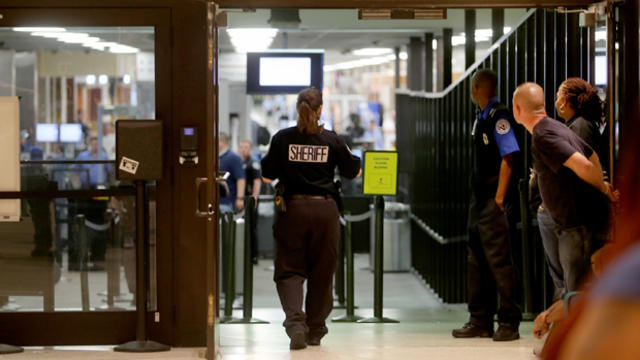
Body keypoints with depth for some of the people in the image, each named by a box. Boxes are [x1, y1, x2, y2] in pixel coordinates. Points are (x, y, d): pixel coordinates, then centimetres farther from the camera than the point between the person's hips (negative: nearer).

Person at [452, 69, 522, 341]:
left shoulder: (499, 116, -11)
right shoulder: (481, 118, 16)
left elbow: (507, 158, -17)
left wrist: (499, 199, -19)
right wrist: (478, 198, 16)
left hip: (493, 202, -10)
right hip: (479, 201, 10)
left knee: (499, 261, -7)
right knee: (477, 262, 11)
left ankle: (509, 323, -3)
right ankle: (480, 322, 17)